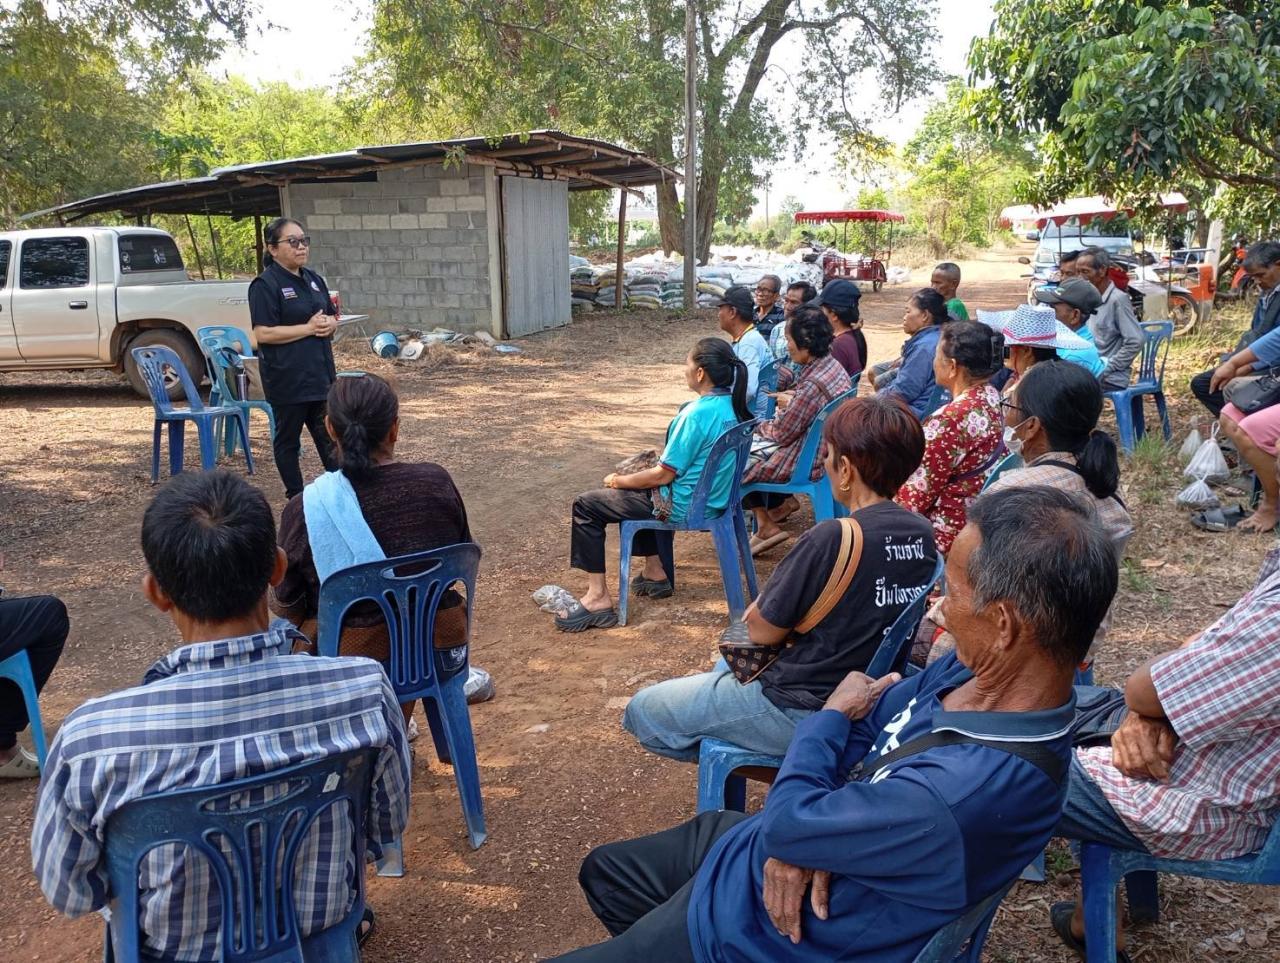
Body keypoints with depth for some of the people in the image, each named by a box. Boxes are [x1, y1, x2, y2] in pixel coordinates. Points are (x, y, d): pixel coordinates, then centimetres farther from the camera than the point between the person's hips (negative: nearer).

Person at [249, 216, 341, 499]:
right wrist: (309, 328, -18)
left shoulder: (313, 279, 12)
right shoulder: (265, 284, -10)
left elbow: (333, 317, 21)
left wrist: (330, 324, -4)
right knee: (288, 438, 7)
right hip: (287, 377, -7)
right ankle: (296, 498, 16)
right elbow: (264, 333, -18)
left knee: (329, 435, 10)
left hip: (320, 373, 7)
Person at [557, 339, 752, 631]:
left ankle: (598, 597, -2)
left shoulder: (697, 413, -26)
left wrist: (618, 481, -6)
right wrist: (665, 456, 18)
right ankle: (654, 573, 33)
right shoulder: (732, 405, 0)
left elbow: (663, 475, -20)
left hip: (684, 505, -9)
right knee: (636, 489, 33)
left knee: (585, 505, -1)